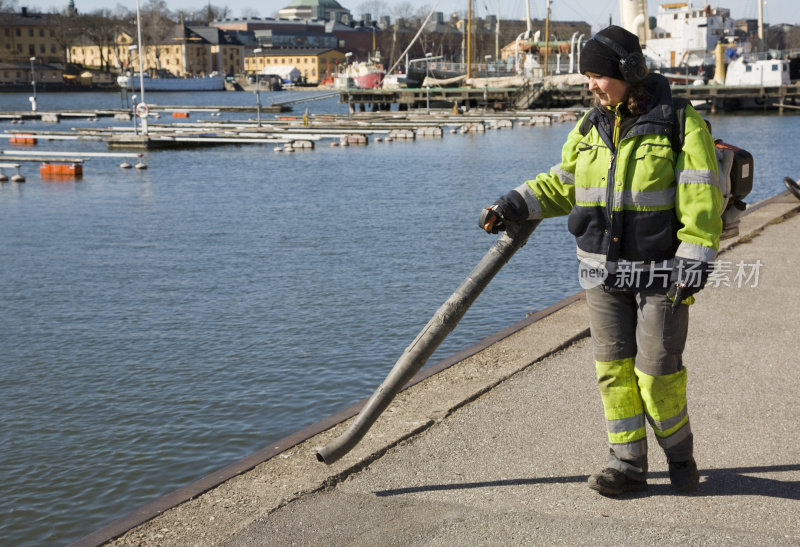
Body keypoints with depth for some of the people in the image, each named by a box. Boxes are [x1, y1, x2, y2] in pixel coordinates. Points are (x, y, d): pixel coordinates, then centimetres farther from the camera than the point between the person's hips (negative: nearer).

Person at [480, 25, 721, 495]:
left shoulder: (681, 125, -9)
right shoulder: (590, 128, 8)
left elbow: (702, 202, -13)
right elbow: (562, 184, 16)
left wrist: (693, 268, -19)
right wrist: (513, 207, 3)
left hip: (661, 272, -5)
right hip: (604, 272, 5)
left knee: (657, 372, -1)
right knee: (614, 368, 6)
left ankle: (680, 453, 24)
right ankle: (628, 465, 17)